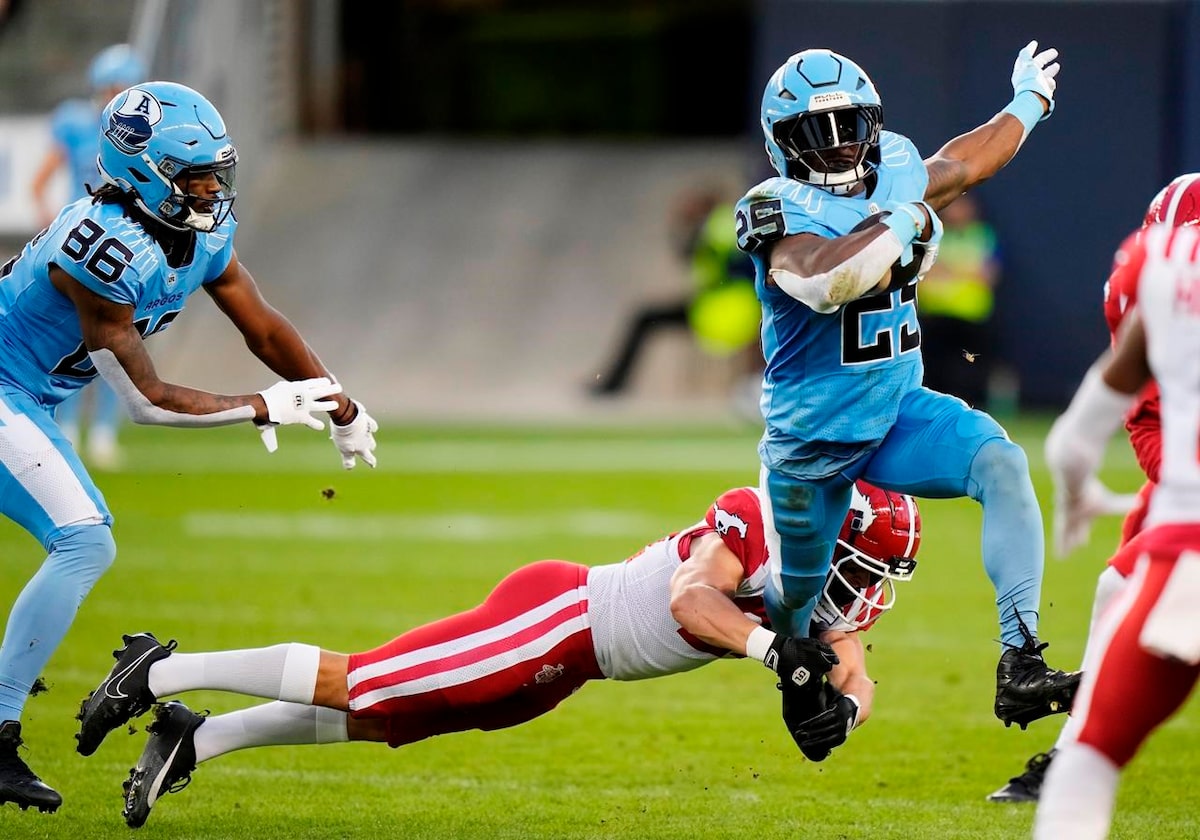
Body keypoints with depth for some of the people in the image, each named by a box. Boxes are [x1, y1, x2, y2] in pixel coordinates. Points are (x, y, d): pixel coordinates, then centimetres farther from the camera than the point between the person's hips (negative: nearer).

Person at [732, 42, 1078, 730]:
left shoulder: (896, 176, -2)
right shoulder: (781, 215, -22)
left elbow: (961, 164, 22)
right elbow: (825, 282, -45)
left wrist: (1027, 105, 33)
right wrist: (904, 221, -36)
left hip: (899, 415, 4)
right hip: (813, 441, -4)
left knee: (1003, 465, -25)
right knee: (799, 592, 15)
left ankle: (1021, 667, -32)